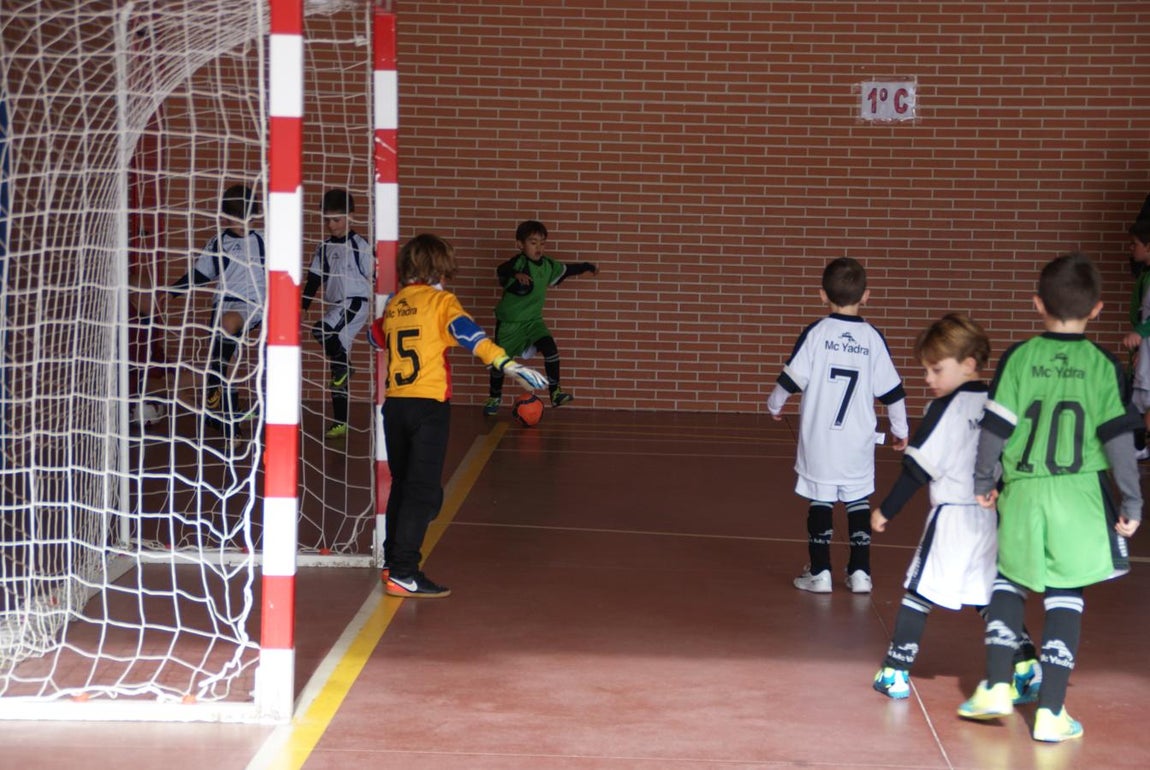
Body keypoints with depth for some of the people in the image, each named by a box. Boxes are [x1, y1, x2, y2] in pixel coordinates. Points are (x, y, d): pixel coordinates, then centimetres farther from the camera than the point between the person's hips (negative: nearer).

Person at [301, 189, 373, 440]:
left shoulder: (359, 245, -6)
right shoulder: (324, 248, 10)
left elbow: (374, 277, -5)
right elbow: (314, 280, 14)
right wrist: (301, 307, 7)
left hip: (356, 301, -6)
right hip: (335, 306, 6)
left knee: (322, 331, -31)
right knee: (338, 370, 6)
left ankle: (344, 362, -5)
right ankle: (341, 422, 10)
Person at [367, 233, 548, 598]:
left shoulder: (393, 304, 12)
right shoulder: (440, 300, -4)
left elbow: (376, 338, 30)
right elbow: (467, 332, -22)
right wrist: (506, 363, -32)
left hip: (394, 404, 6)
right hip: (429, 405, -6)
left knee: (402, 485, 19)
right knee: (423, 490, -5)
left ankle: (392, 563, 26)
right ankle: (403, 574, -10)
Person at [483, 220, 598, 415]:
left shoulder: (548, 265, 2)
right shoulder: (518, 262, -19)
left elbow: (565, 269, 22)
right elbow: (501, 270, -40)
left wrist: (587, 267, 32)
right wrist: (517, 274, -60)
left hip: (533, 320, 4)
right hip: (509, 321, -4)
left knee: (550, 347, -18)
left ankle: (555, 392, -10)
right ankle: (494, 398, 25)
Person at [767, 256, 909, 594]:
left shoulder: (815, 333, -7)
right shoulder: (873, 338, -1)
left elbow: (792, 379, -7)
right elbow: (892, 391, 3)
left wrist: (774, 405, 13)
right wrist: (900, 430, 16)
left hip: (819, 439, -1)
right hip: (858, 440, 2)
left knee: (820, 502, 6)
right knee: (858, 502, 12)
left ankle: (820, 572, 7)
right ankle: (860, 572, 12)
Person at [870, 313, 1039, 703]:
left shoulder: (946, 408, -10)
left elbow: (918, 467, -10)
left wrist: (886, 510, -3)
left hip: (953, 517, -6)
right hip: (993, 518, 6)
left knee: (918, 591, 3)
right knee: (990, 595, 16)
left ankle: (895, 672, 5)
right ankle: (1026, 668, 10)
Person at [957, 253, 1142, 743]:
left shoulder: (1019, 358, -2)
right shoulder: (1103, 366, -2)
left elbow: (995, 426, -2)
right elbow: (1118, 437, -4)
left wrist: (983, 481, 12)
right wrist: (1131, 502, 3)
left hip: (1022, 494, 1)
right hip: (1080, 499, -1)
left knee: (1008, 580, 19)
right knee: (1066, 597, 4)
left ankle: (996, 686, 12)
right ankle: (1050, 710, 3)